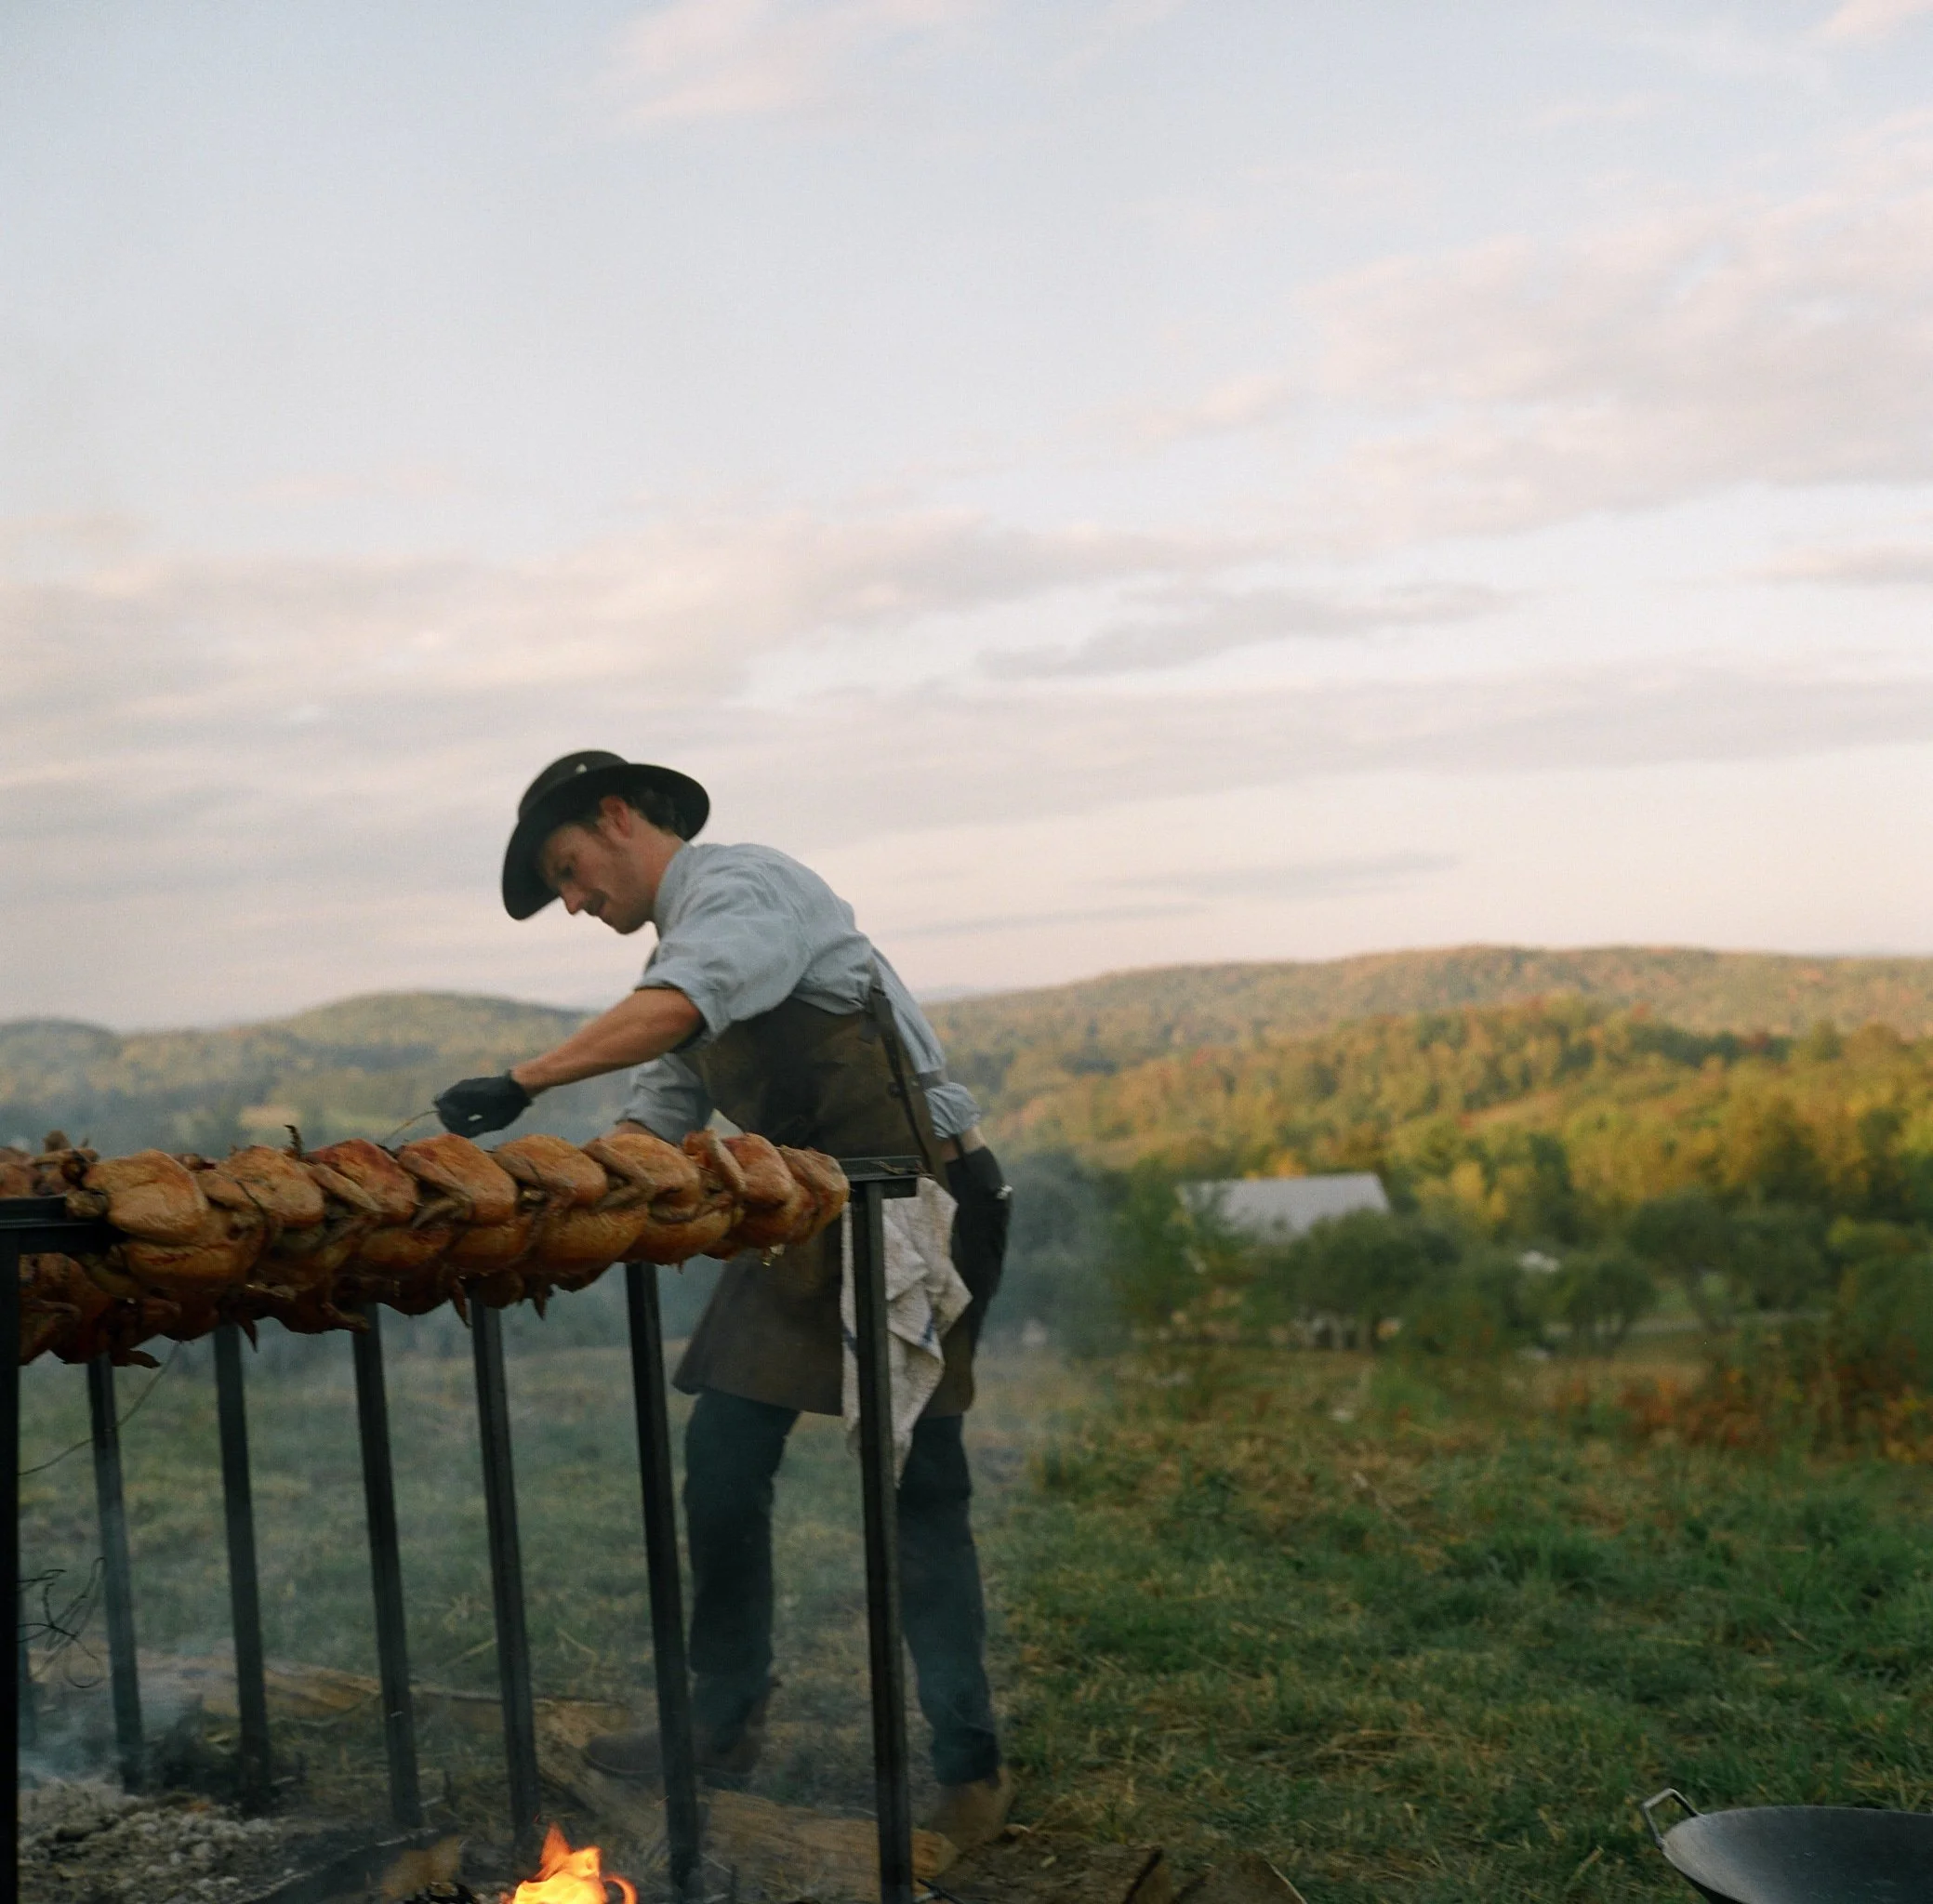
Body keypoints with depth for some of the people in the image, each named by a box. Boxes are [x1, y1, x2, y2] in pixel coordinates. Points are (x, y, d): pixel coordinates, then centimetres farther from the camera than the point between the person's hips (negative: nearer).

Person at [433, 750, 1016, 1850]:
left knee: (919, 1485, -5)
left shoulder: (739, 885, -11)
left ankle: (971, 1774, 5)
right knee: (724, 1460, 6)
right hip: (802, 1219, 9)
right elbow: (658, 1120, 18)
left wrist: (525, 1084, -32)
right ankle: (724, 1728, 19)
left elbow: (675, 1011, -31)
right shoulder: (686, 941, 18)